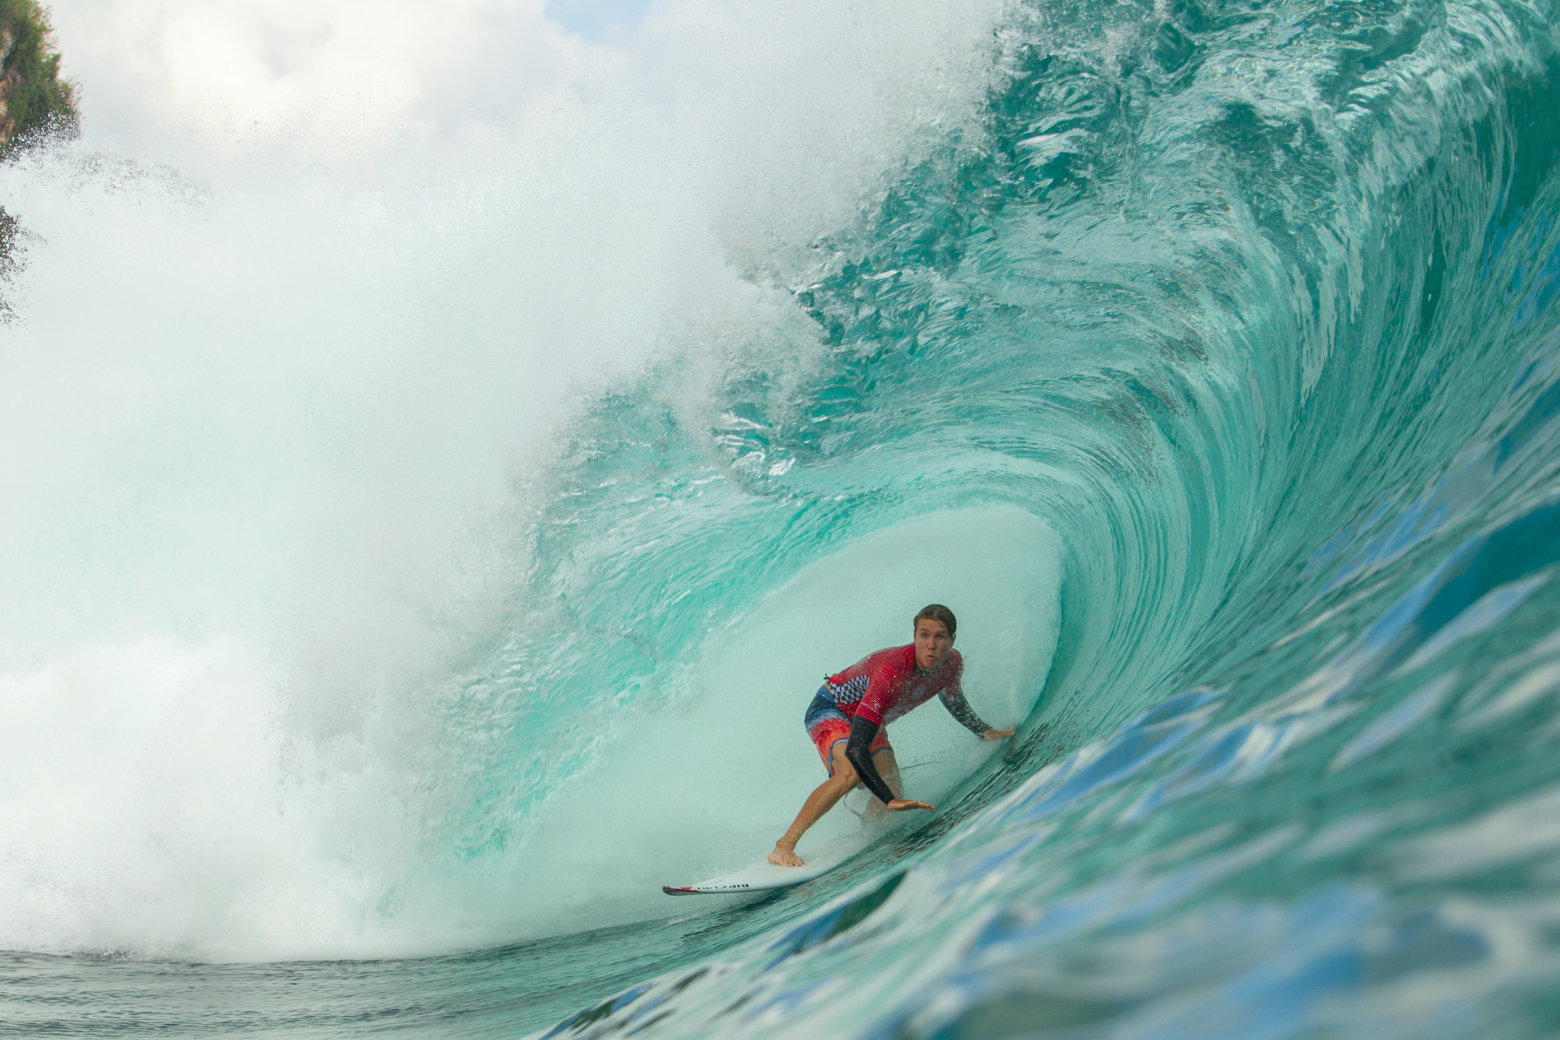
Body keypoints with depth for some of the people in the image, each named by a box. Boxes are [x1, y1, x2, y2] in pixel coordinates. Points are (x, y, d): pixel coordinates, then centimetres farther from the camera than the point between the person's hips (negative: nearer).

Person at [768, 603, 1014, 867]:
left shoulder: (952, 663, -17)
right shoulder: (893, 672, -40)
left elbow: (954, 702, 12)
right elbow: (855, 748, -44)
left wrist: (984, 732, 10)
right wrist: (890, 800, -49)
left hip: (870, 721, 7)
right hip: (829, 710, -7)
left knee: (892, 794, -9)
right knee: (851, 773, -34)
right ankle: (784, 846, -28)